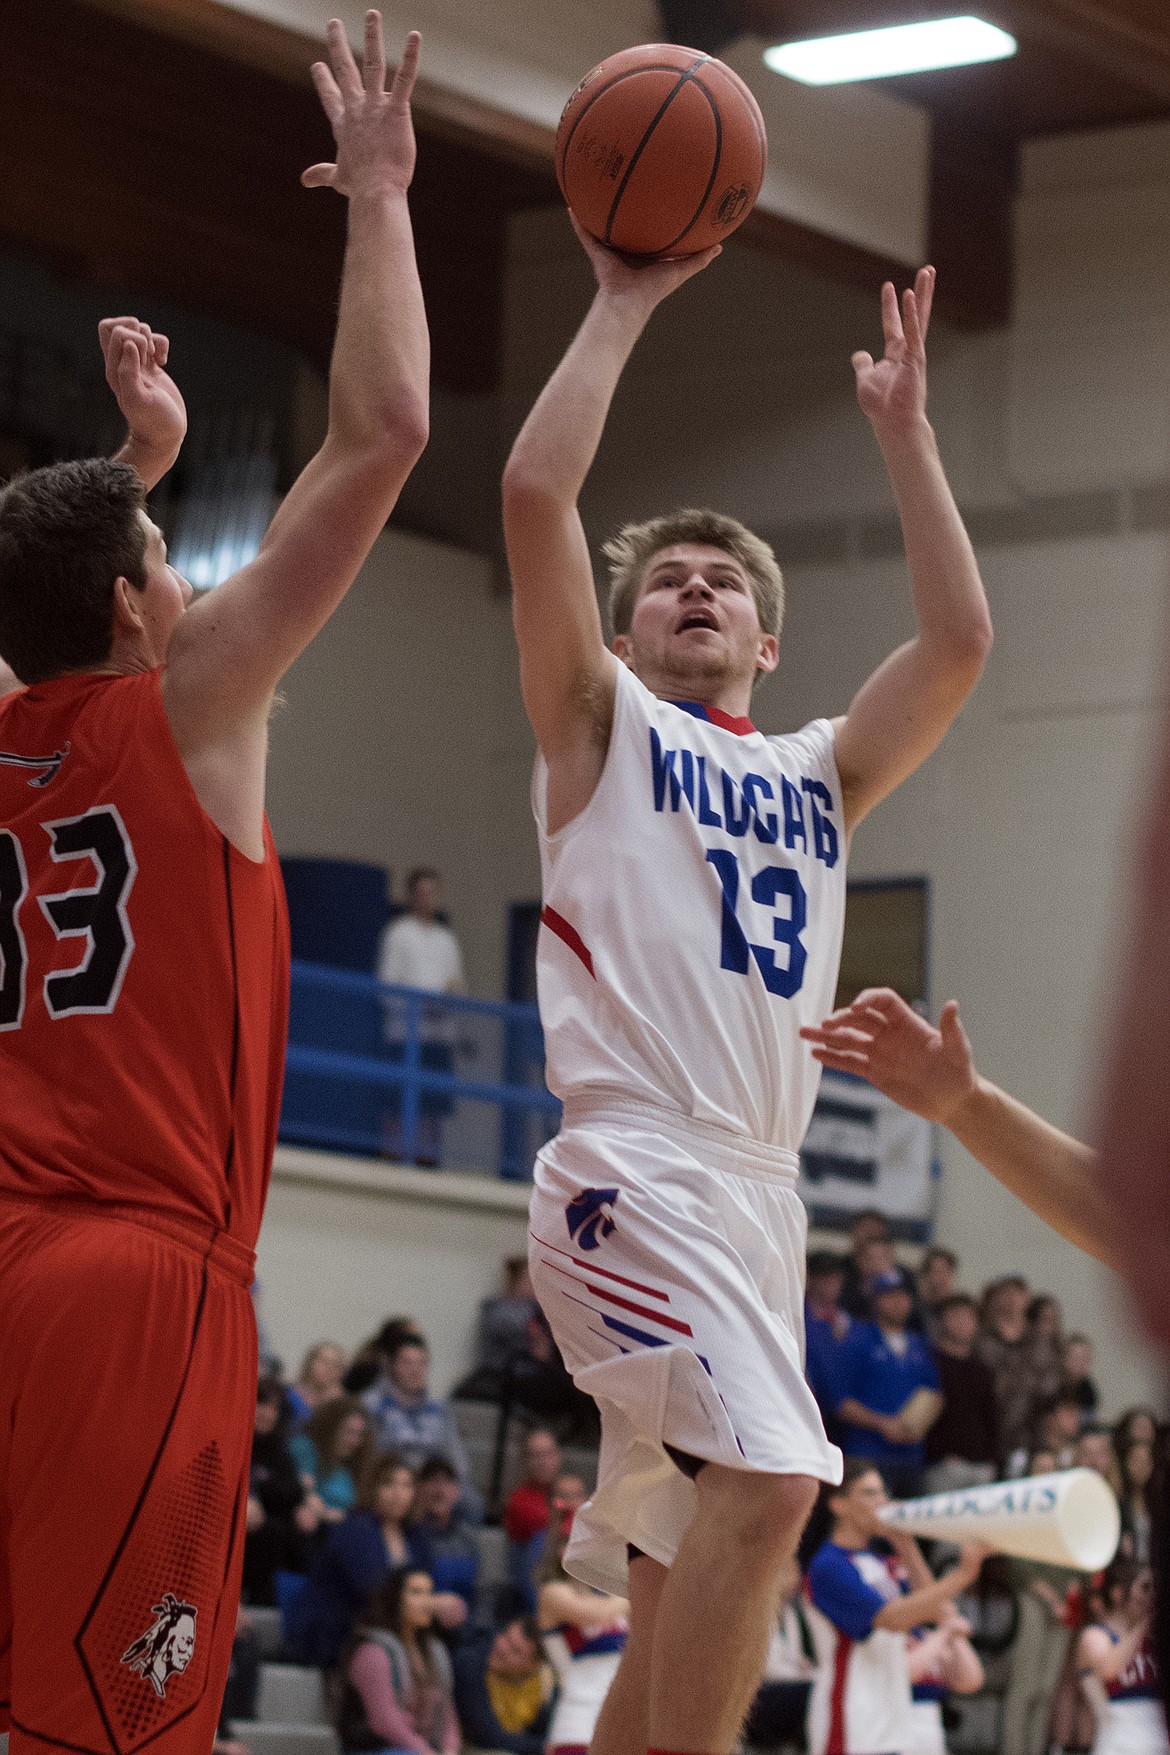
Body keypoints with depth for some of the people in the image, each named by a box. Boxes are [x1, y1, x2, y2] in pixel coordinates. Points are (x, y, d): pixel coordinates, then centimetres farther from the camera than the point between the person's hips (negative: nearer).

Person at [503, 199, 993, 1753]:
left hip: (762, 1188, 7)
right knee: (767, 1474, -28)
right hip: (637, 1168, -7)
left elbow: (958, 638, 11)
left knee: (683, 1585, 7)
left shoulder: (819, 776, 24)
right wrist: (622, 305, 3)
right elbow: (535, 490, -3)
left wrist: (905, 428, 14)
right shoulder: (603, 725, 11)